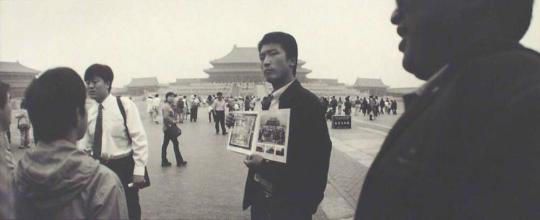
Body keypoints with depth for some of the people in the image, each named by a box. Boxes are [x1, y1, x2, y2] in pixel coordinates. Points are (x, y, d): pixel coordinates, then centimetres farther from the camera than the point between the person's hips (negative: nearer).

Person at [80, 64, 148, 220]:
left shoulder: (125, 105, -10)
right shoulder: (88, 111, 3)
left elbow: (139, 139, -12)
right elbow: (85, 143, 10)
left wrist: (139, 171, -15)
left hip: (124, 167, -4)